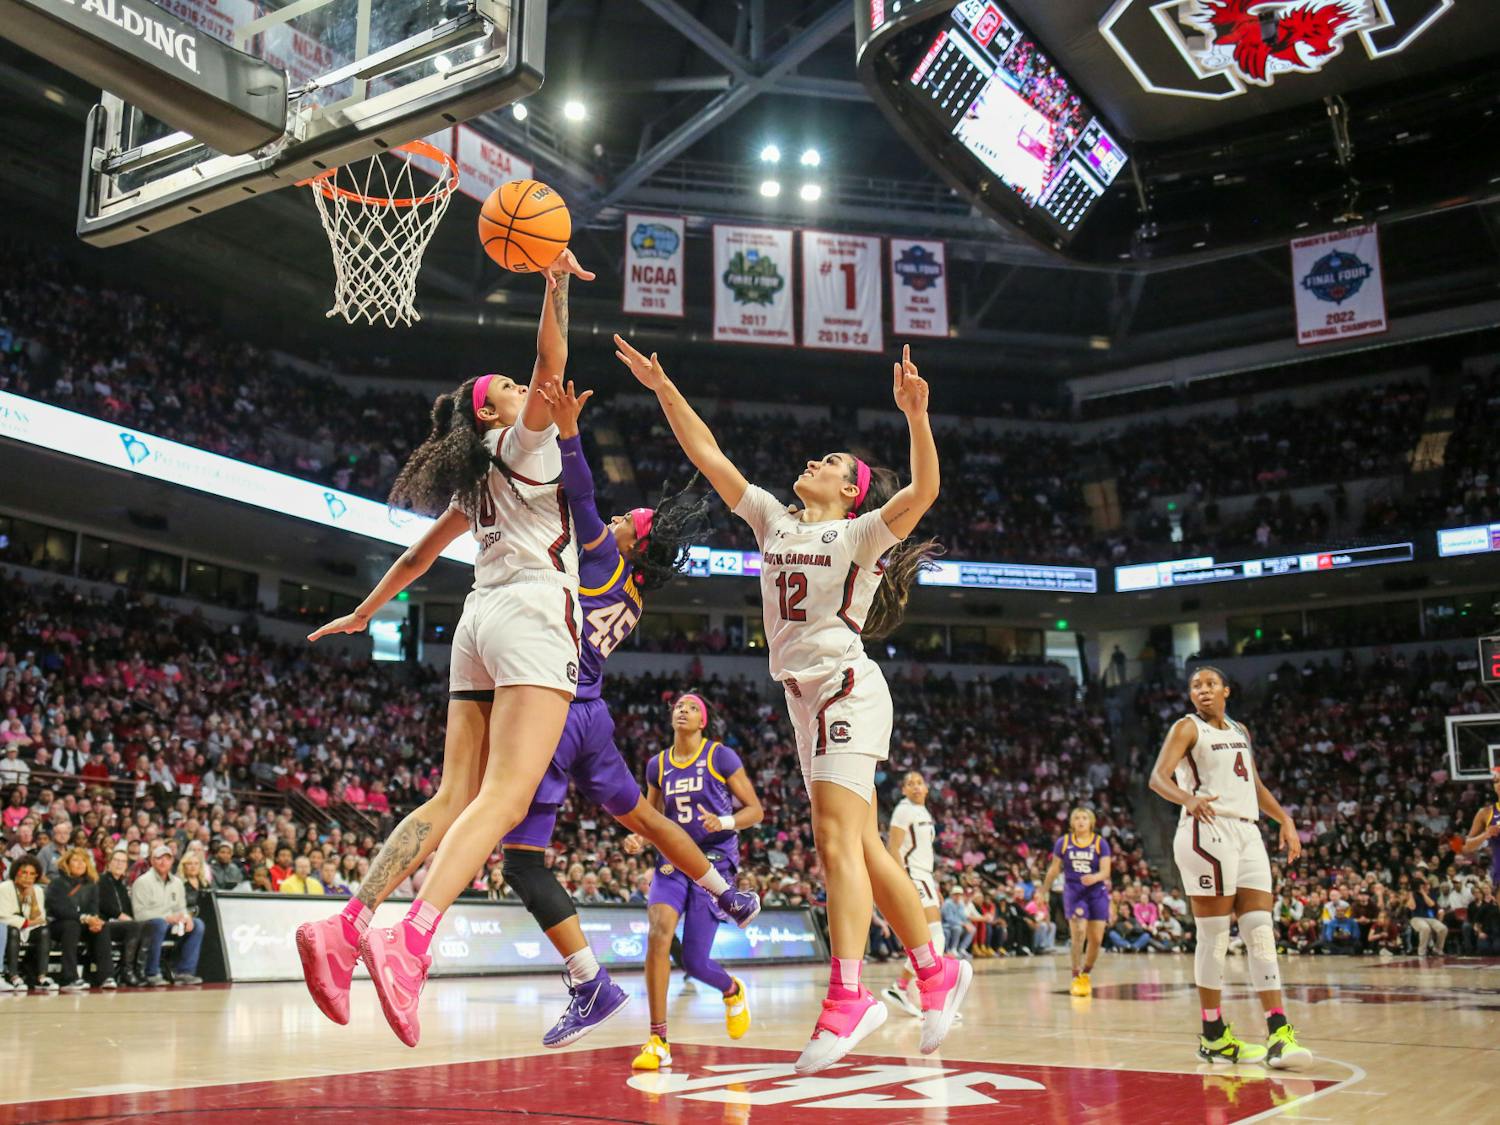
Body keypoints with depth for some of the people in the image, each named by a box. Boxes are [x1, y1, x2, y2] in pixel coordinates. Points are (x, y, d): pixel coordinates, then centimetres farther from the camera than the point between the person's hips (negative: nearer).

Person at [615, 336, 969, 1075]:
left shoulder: (862, 533, 0)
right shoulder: (774, 521, 17)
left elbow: (923, 491, -18)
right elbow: (708, 455, 16)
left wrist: (915, 415, -31)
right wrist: (662, 387, 12)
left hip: (846, 687, -7)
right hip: (804, 695, 7)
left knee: (837, 840, -16)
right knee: (862, 849, 9)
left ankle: (848, 996, -17)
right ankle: (937, 972, 19)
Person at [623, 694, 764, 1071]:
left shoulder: (721, 757, -4)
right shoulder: (658, 765, 9)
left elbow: (756, 810, -2)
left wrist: (725, 821, -21)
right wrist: (638, 839, 0)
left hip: (715, 861, -3)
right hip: (673, 860, 4)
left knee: (695, 962, -6)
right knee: (658, 935, -23)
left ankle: (733, 991, 32)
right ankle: (658, 1041, -16)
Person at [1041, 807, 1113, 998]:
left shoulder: (1100, 843, 0)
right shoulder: (1063, 842, 2)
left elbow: (1106, 871, -8)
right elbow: (1054, 869, 10)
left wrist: (1094, 878, -29)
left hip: (1097, 892, 1)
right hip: (1073, 891, -1)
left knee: (1096, 939, 0)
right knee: (1078, 933, -18)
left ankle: (1086, 974, 22)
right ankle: (1076, 977, -11)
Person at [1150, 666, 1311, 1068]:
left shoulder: (1240, 731, 20)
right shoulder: (1187, 728, -1)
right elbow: (1158, 777, -14)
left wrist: (1285, 819, 17)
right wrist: (1188, 799, -34)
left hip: (1247, 832, 7)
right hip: (1208, 829, -7)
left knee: (1261, 931, -2)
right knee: (1214, 935, -4)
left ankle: (1278, 1034, -4)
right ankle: (1212, 1036, 4)